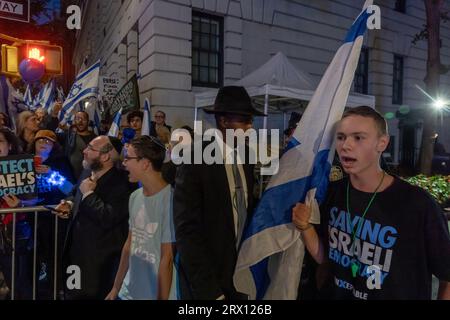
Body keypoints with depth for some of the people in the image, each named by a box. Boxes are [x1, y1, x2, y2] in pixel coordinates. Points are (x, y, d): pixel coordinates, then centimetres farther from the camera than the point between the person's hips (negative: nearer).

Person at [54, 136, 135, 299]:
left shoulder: (121, 183, -24)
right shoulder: (88, 173, 4)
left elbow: (107, 219, -33)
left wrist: (88, 193, -23)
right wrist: (70, 205, 0)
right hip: (77, 250, 9)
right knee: (72, 294, 24)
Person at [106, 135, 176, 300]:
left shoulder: (169, 200, -22)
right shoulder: (135, 197, 0)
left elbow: (167, 258, -17)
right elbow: (129, 244, 7)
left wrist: (162, 297, -11)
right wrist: (116, 287, 11)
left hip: (155, 294, -6)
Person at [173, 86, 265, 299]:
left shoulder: (246, 157, 1)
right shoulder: (195, 161, -18)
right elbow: (187, 231, -20)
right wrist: (209, 291, -19)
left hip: (241, 274, 6)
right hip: (205, 279, -5)